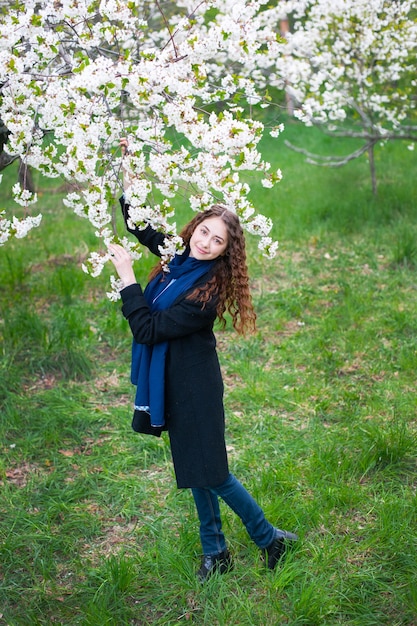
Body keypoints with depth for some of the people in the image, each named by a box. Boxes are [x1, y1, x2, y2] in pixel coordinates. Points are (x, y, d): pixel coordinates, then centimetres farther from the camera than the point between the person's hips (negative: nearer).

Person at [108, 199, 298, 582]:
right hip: (171, 382, 8)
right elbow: (142, 229, 14)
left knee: (210, 471, 0)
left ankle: (270, 539, 19)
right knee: (195, 468, 16)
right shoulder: (180, 257, -3)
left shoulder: (207, 294, -26)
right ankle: (215, 552, 31)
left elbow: (147, 329, -25)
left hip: (194, 388, -8)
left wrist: (127, 278, -23)